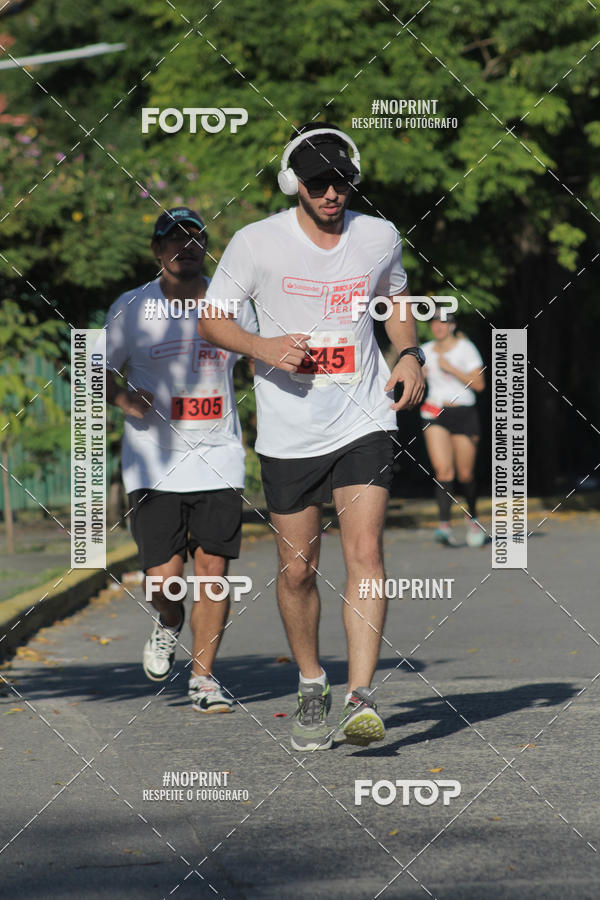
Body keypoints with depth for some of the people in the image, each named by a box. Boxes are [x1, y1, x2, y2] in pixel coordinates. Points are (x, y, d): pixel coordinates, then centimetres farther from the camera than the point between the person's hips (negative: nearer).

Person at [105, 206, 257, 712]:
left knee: (213, 569, -3)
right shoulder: (132, 309, 0)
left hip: (218, 459, 2)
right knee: (164, 579, -8)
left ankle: (203, 677, 9)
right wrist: (124, 398, -13)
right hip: (155, 463, -2)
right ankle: (167, 626, 28)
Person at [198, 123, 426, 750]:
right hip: (288, 433, 0)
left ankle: (360, 699, -20)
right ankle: (311, 689, 28)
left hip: (363, 422, 0)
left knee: (365, 553, -16)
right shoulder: (257, 243, -5)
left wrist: (408, 356, 4)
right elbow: (209, 319, 3)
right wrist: (262, 347, -16)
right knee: (297, 570, 6)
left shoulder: (379, 238, 2)